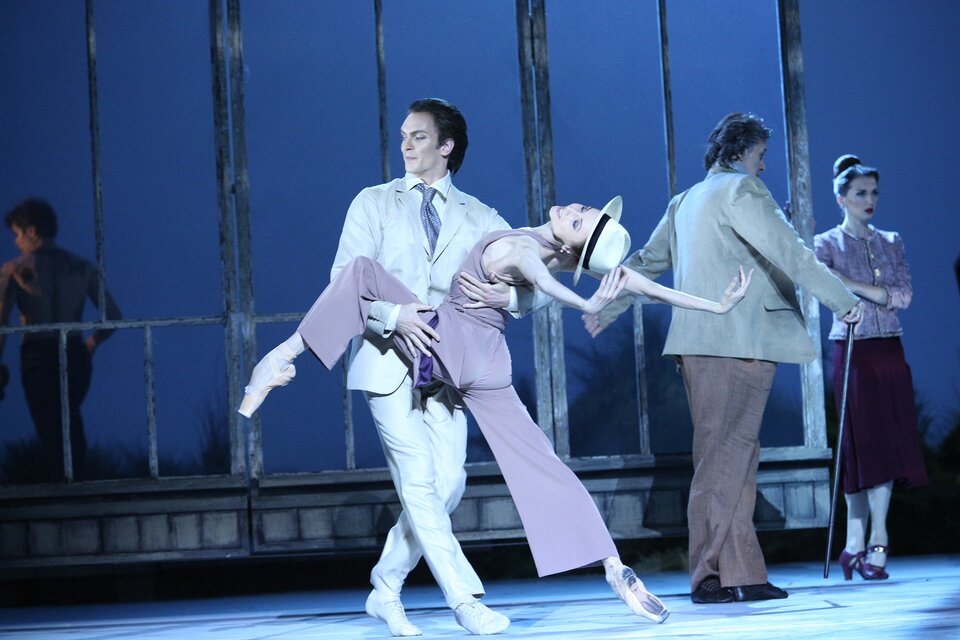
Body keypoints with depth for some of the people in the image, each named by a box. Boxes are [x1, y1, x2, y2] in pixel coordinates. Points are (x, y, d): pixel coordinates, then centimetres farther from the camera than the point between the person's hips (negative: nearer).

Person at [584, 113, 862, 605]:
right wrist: (842, 300, -12)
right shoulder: (741, 190, -5)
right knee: (725, 458, -8)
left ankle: (743, 574, 8)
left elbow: (647, 261, 28)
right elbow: (786, 250, -14)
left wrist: (607, 308, 40)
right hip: (739, 342, -9)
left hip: (697, 345, 9)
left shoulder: (686, 201, 21)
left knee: (735, 457, 9)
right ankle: (708, 575, -8)